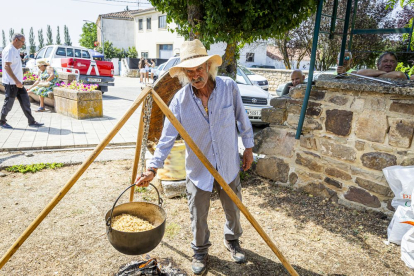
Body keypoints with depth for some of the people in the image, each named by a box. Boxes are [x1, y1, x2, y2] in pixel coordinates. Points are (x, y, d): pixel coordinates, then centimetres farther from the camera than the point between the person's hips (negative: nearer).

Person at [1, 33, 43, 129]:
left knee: (25, 102, 7)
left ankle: (31, 121, 11)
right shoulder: (9, 50, -14)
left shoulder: (15, 50, 15)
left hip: (17, 82, 9)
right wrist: (16, 81, -27)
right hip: (11, 82, -9)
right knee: (8, 103, 2)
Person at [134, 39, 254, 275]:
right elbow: (167, 137, -11)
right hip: (198, 170, 0)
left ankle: (232, 241, 50)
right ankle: (200, 251, 40)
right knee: (198, 217, 12)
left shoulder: (229, 87, -12)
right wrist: (153, 168, -18)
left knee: (233, 210, 20)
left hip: (229, 166, 1)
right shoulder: (180, 99, -13)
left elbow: (242, 120, 1)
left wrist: (248, 147, 5)